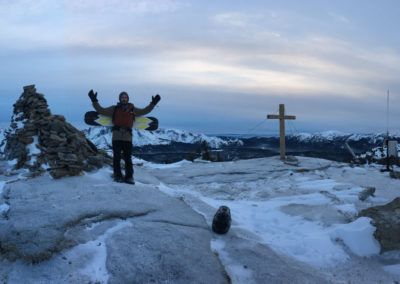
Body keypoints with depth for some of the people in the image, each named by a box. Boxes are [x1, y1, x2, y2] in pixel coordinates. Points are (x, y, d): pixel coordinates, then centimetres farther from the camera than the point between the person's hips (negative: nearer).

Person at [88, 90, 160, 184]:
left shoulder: (132, 109, 16)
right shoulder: (114, 109, 12)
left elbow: (144, 111, 21)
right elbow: (101, 110, 13)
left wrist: (153, 103, 13)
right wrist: (94, 101, 5)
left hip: (128, 137, 1)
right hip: (116, 136, -1)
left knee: (128, 158, 1)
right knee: (117, 157, -1)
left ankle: (129, 177, 6)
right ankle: (118, 176, 5)